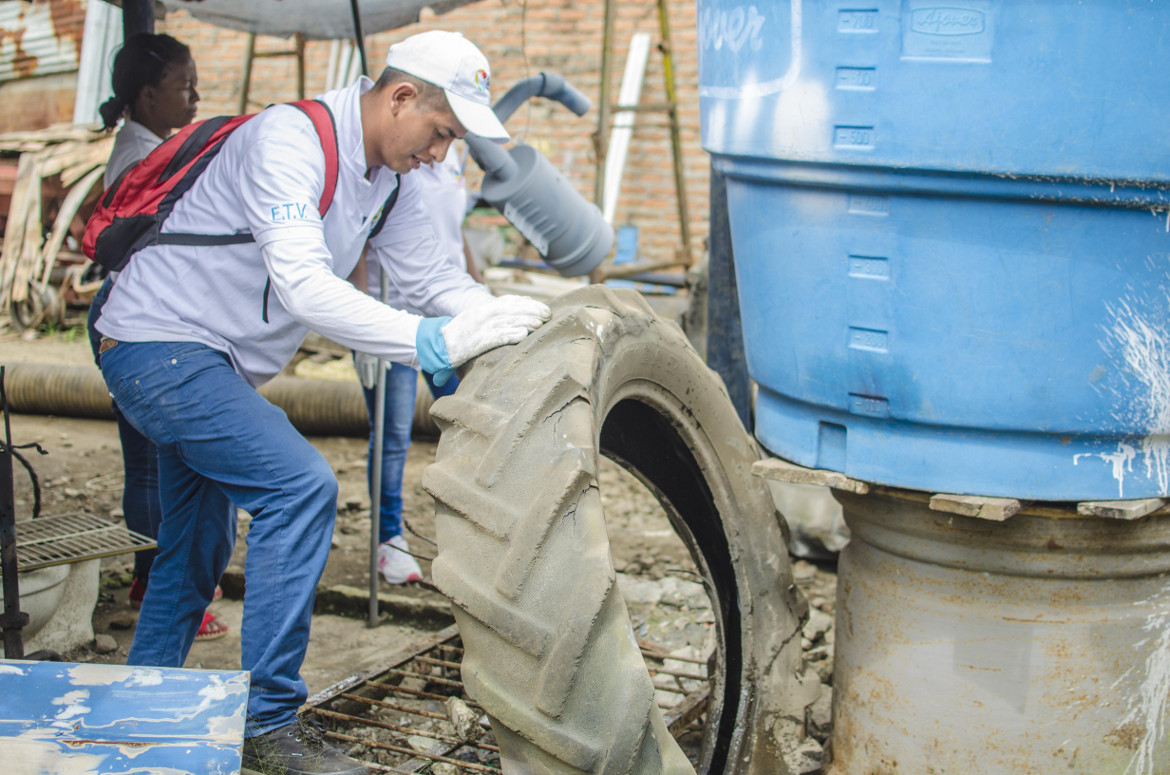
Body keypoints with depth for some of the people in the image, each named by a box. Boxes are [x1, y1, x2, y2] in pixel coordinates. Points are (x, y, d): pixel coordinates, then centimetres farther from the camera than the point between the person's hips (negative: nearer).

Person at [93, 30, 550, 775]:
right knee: (301, 487, -22)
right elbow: (304, 287, -36)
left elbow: (430, 277, 4)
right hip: (159, 344, -10)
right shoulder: (288, 141, -25)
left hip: (210, 364, 10)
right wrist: (436, 342, -41)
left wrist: (502, 317, -15)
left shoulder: (389, 176, 4)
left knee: (197, 549, 17)